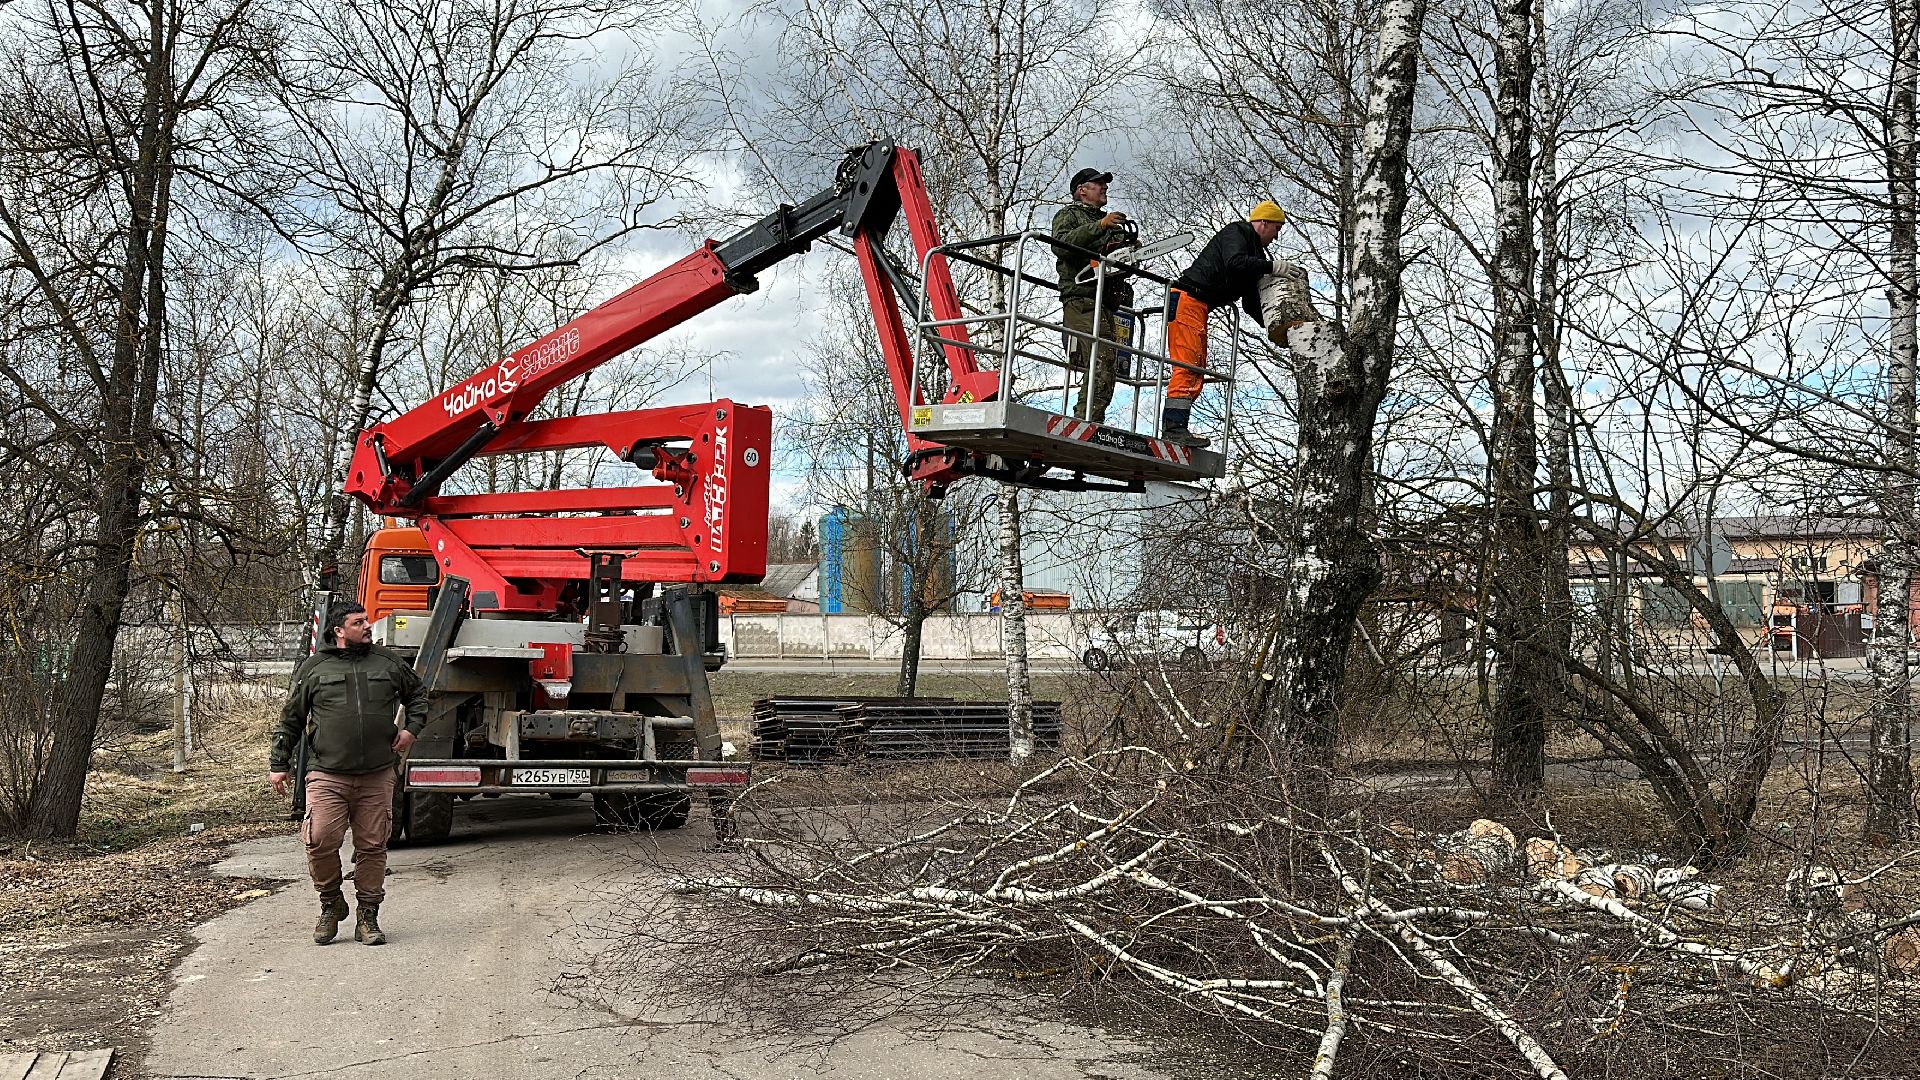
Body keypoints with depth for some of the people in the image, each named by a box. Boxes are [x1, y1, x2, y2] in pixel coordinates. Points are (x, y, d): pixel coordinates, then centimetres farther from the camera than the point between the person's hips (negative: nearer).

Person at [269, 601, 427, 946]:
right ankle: (331, 904, 13)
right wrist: (278, 765, 9)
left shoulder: (388, 663, 11)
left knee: (372, 846, 4)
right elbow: (290, 721, 11)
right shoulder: (313, 668, 5)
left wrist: (412, 728, 10)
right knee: (320, 841, -12)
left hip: (377, 776, 2)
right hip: (327, 775, -2)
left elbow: (418, 694, 26)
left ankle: (368, 917, 15)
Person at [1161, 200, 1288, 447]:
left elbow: (1252, 303, 19)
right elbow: (1235, 263, -25)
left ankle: (1173, 429, 0)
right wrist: (1272, 266, -18)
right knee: (1187, 364, -18)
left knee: (1196, 371, 5)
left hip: (1199, 306, 10)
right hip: (1187, 299, -10)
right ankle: (1174, 426, -26)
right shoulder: (1236, 232, -2)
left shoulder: (1254, 252, 24)